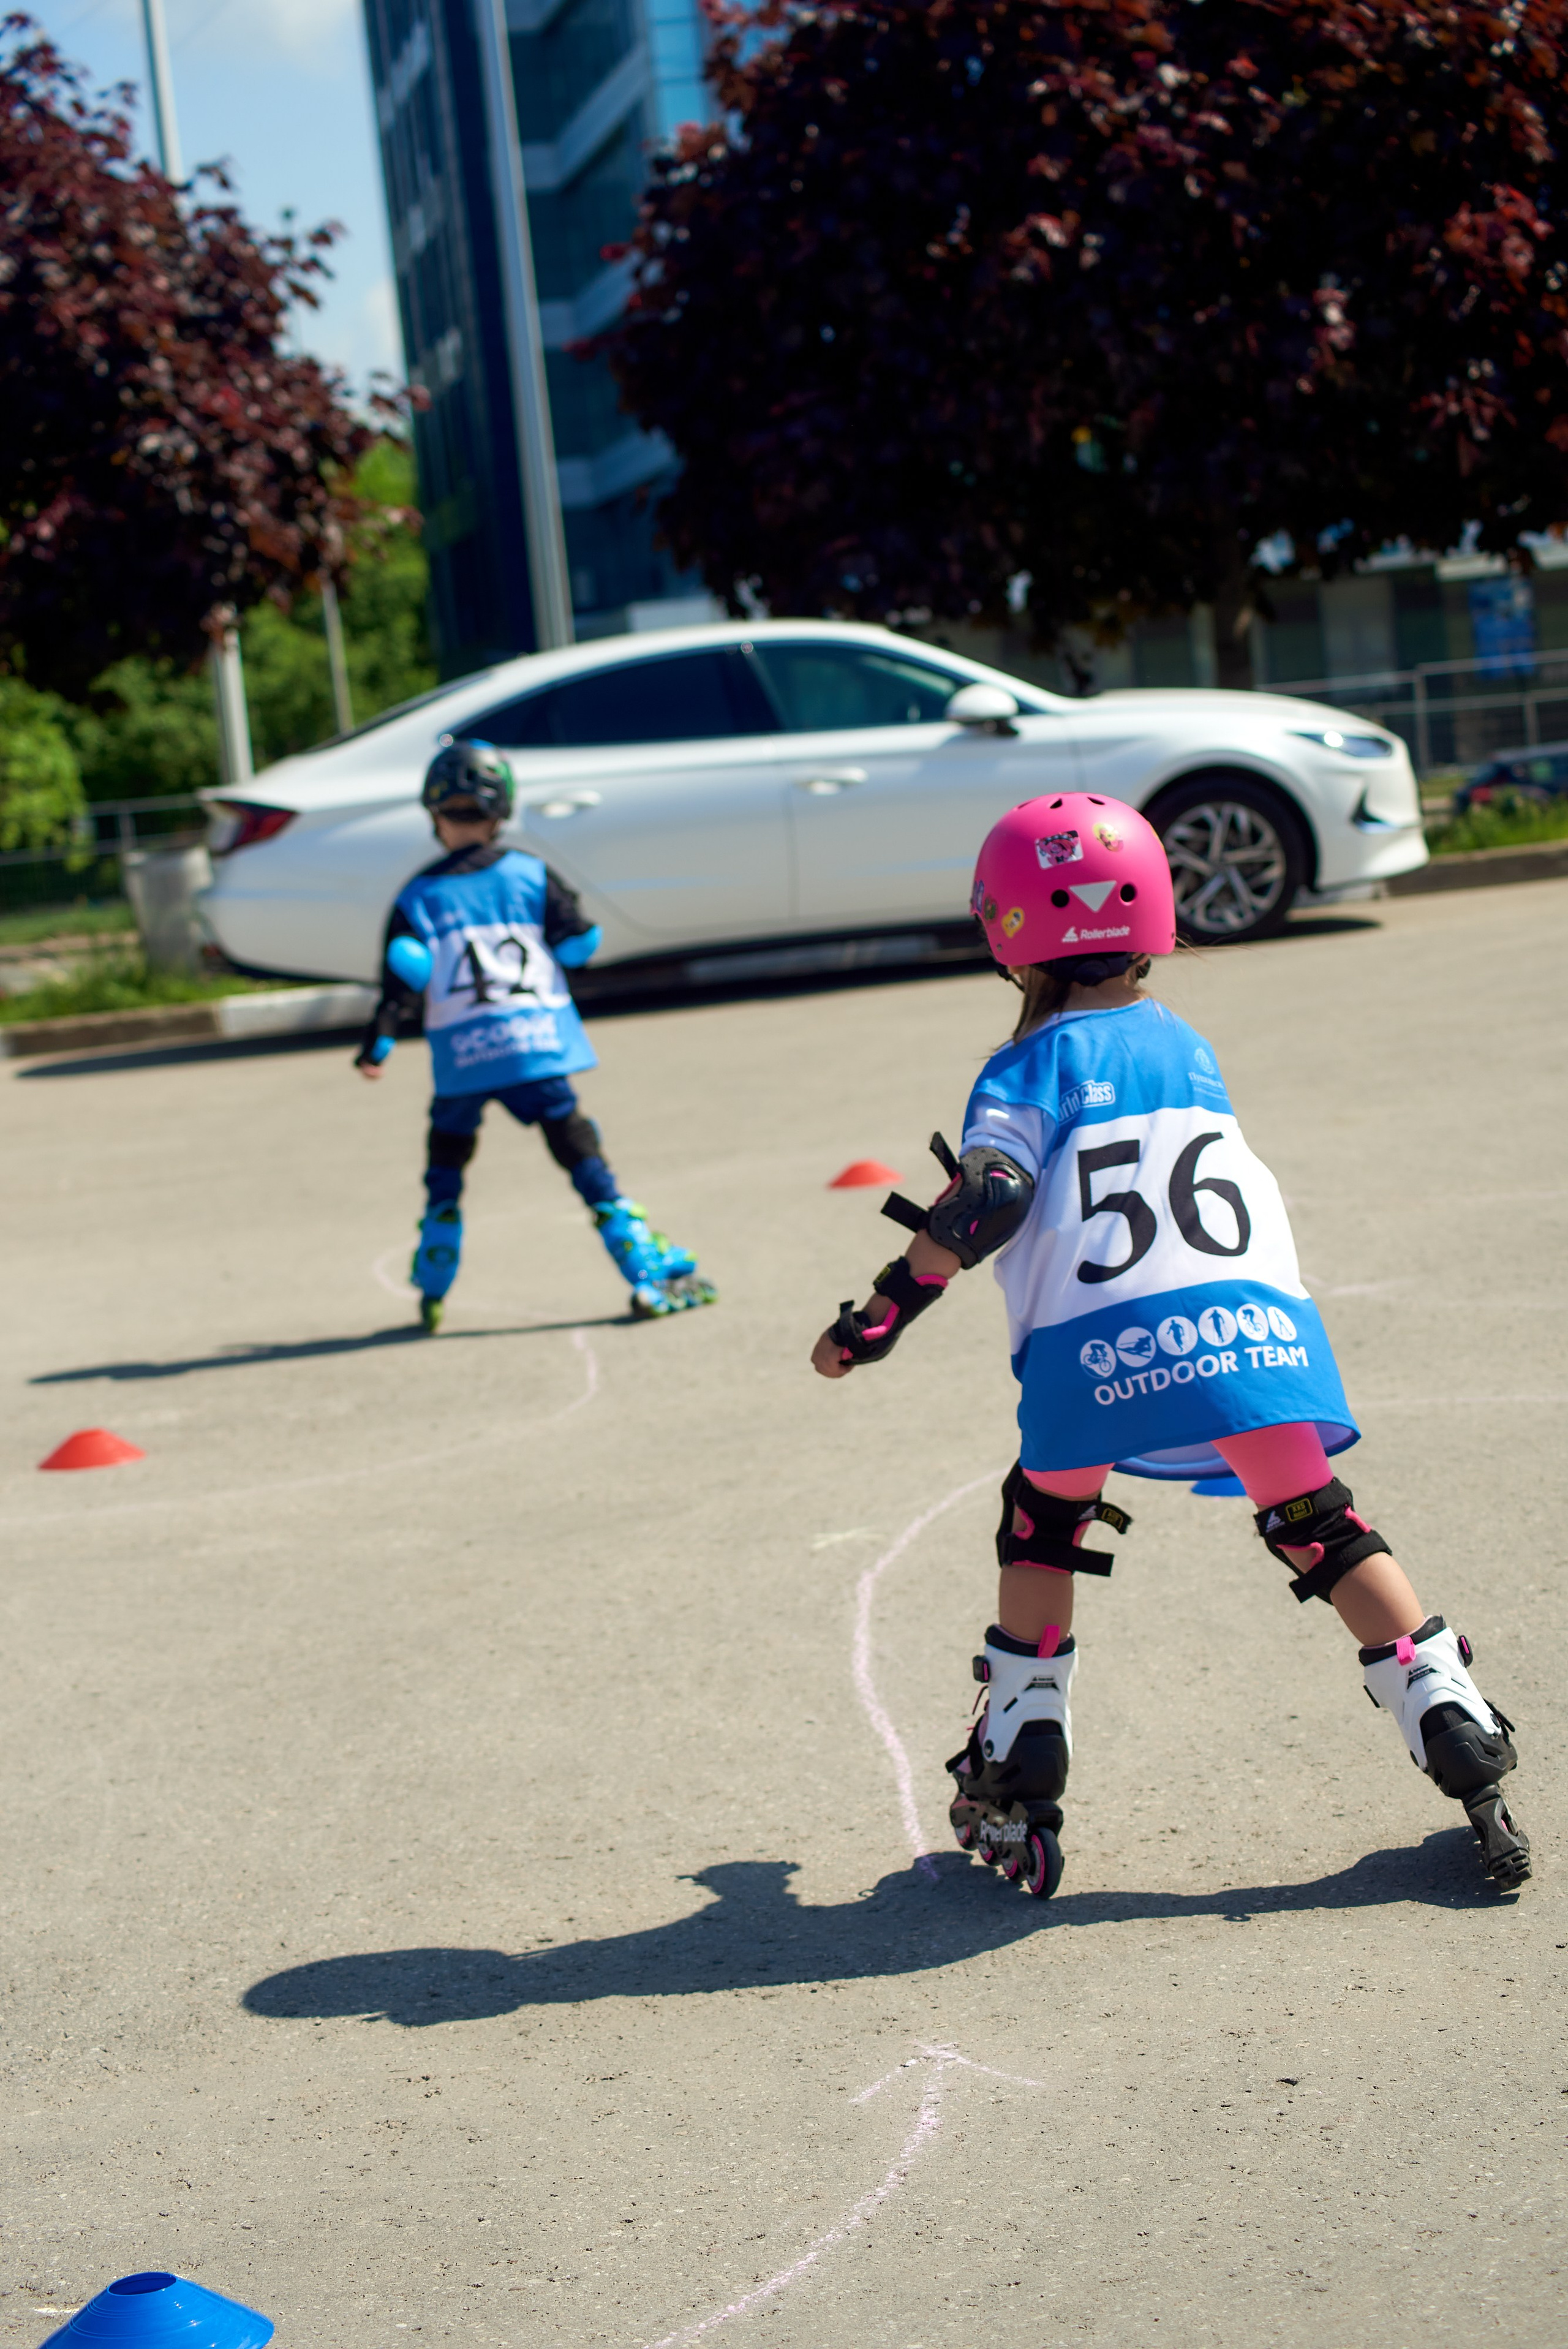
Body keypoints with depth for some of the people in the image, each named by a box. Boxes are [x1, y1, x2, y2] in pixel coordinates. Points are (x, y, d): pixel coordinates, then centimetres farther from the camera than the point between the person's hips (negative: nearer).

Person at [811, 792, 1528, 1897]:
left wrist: (884, 1313, 1)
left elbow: (987, 1201, -5)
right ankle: (1464, 1742, 6)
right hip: (1251, 1313, 3)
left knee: (1042, 1528, 20)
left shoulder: (1032, 1067, 9)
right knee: (1323, 1527, 14)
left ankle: (1016, 1778, 20)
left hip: (1097, 1347, -3)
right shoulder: (1187, 1043, 24)